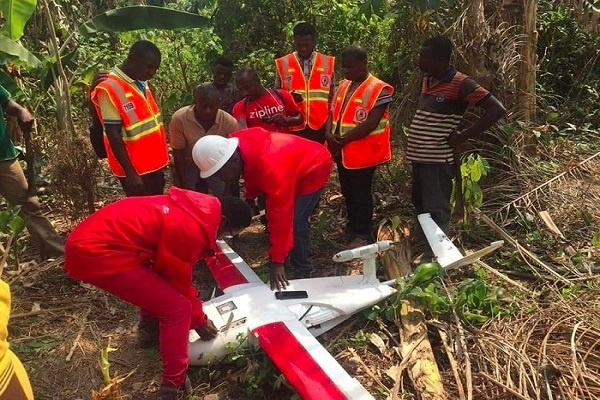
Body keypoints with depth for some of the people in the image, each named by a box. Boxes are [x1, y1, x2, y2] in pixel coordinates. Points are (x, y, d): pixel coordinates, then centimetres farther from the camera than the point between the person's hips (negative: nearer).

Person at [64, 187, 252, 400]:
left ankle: (149, 330, 43)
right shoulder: (190, 228, -18)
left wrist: (196, 310, 27)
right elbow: (178, 280, -4)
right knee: (177, 307, -6)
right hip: (95, 252, -10)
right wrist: (198, 319, 11)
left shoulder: (198, 210, 11)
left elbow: (177, 273, 23)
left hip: (93, 238, 10)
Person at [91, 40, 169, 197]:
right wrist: (130, 173, -20)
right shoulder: (110, 89, -18)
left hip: (154, 164, 8)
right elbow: (114, 135, -19)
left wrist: (161, 155, 15)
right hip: (135, 169, -8)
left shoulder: (141, 83, 6)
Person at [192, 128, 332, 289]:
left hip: (313, 168, -8)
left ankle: (302, 271, 5)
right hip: (294, 166, 9)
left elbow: (280, 213, -41)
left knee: (295, 224, -15)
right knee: (270, 215, 12)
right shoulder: (239, 147, -18)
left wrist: (277, 261, -39)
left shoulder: (270, 166, -43)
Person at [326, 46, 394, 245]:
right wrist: (329, 134, -9)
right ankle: (352, 225, 35)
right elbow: (333, 113, 11)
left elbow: (371, 123, -21)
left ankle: (362, 234, 18)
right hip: (342, 151, 7)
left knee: (361, 192, 5)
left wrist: (343, 139, -20)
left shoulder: (379, 89, -14)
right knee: (348, 190, 18)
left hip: (362, 151, -7)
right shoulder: (343, 86, 10)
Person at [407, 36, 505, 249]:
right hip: (419, 157, 8)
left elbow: (497, 109, -17)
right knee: (421, 207, 18)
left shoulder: (460, 83, -14)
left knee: (436, 212, -3)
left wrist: (463, 136, -15)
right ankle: (424, 249, 34)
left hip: (437, 159, -8)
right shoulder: (427, 80, 9)